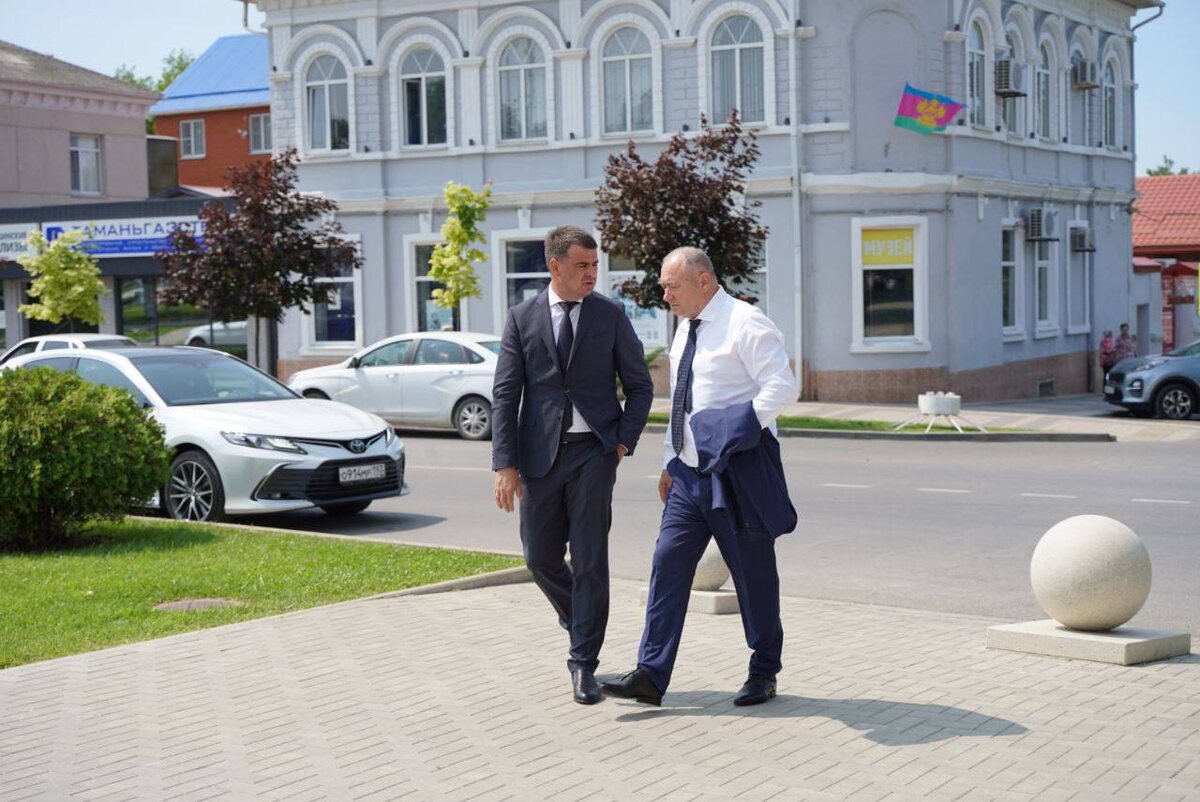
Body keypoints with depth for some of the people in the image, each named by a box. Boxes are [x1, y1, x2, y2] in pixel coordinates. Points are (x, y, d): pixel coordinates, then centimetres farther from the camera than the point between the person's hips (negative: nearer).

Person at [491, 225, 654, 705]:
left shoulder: (611, 315, 2)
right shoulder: (522, 319, 3)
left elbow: (640, 384, 8)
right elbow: (505, 394, 1)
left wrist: (624, 441, -4)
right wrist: (505, 464, -6)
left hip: (594, 452, -1)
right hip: (540, 454, 2)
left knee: (590, 560, -3)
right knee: (540, 556, 7)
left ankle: (584, 665, 4)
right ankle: (577, 618, 36)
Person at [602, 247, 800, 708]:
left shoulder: (745, 324, -12)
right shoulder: (686, 330, 15)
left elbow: (783, 387, -19)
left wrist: (738, 428, -23)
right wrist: (670, 462, 20)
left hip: (738, 473, -8)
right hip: (690, 473, 8)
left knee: (753, 575, 5)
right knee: (668, 566, 1)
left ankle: (763, 674, 19)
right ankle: (651, 676, 1)